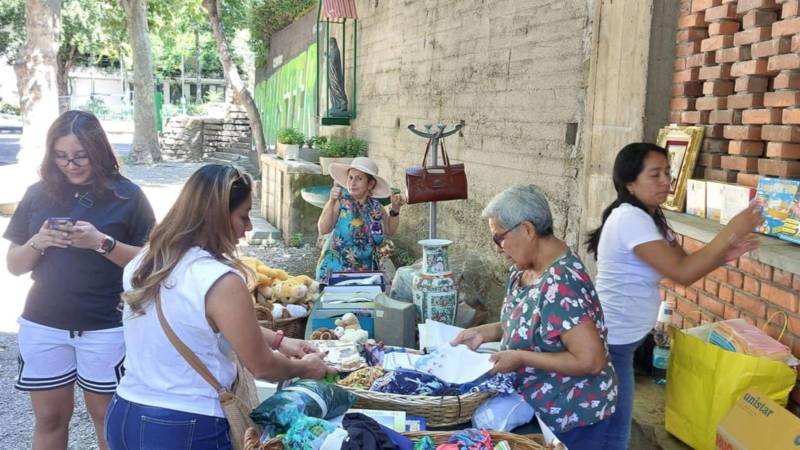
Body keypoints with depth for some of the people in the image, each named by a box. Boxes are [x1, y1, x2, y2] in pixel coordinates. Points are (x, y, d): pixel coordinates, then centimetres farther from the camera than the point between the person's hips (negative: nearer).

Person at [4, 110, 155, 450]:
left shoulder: (127, 195, -6)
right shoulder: (38, 195, 3)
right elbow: (14, 265, 7)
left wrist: (102, 242, -21)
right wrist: (37, 242, -13)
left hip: (107, 328, -3)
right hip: (43, 326, 3)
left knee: (107, 417, 11)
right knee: (50, 418, 14)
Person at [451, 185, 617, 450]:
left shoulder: (560, 286, -29)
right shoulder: (526, 269, -1)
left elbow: (591, 360, -30)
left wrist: (521, 358, -26)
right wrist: (485, 332, -3)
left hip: (572, 417, -8)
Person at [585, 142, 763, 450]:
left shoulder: (650, 217, 10)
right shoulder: (629, 218, -22)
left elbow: (685, 262, 10)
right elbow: (682, 274, -25)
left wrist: (725, 253, -8)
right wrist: (731, 232, -22)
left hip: (622, 337, 10)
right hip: (610, 341, -10)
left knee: (610, 424, 21)